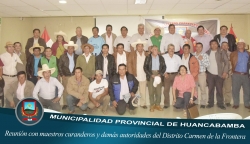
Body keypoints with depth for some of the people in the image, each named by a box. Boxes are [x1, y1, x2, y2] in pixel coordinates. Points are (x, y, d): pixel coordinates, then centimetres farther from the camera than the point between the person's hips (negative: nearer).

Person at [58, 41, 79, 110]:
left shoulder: (76, 56, 6)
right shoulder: (63, 56, 1)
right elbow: (59, 66, 2)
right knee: (65, 90, 2)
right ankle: (65, 104, 10)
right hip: (66, 76, -1)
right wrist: (62, 75, -4)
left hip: (74, 76, 1)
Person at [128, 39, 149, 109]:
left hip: (143, 76, 2)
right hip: (134, 76, -1)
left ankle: (143, 103, 19)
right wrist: (131, 74, -8)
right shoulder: (132, 54, 1)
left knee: (143, 91, 8)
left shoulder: (146, 54, 7)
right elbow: (129, 64, -2)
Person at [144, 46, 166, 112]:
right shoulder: (148, 57, 4)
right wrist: (151, 75, -11)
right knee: (151, 91, -1)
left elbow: (164, 67, 7)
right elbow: (145, 67, -2)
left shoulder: (161, 58, 10)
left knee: (159, 91, 1)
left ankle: (157, 105, 12)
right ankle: (152, 105, 6)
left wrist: (160, 74, -8)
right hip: (150, 75, -2)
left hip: (158, 75, 2)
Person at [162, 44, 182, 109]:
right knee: (166, 90, -4)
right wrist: (164, 73, -6)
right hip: (167, 75, -2)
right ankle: (166, 104, 4)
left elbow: (181, 65, 13)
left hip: (175, 74, 2)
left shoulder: (177, 57, 14)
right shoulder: (163, 56, 6)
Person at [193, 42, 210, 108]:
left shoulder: (205, 55, 5)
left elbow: (207, 64, -5)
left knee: (203, 89, -2)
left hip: (202, 74, -1)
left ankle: (203, 103, 8)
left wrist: (201, 60, -13)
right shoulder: (192, 55, 8)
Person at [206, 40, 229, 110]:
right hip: (210, 74, 2)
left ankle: (220, 104, 11)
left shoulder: (222, 52, 1)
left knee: (219, 89, 1)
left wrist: (225, 72, -9)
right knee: (210, 89, 6)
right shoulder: (207, 52, 8)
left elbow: (226, 62, -2)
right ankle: (210, 103, 15)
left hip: (219, 74, -2)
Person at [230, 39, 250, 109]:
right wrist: (232, 71, -11)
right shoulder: (233, 54, 4)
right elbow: (231, 63, -2)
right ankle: (236, 104, 13)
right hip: (236, 75, -2)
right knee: (235, 90, 1)